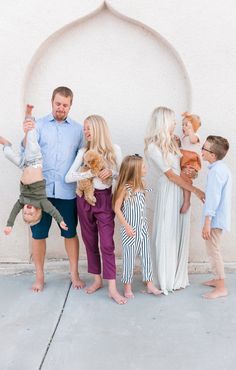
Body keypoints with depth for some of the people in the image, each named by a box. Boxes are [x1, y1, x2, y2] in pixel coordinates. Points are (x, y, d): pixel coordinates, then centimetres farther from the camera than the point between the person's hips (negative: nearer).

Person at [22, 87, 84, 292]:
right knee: (38, 234, 8)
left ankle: (74, 274, 26)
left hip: (67, 191, 1)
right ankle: (39, 276, 24)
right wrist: (27, 134, -22)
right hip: (41, 190, 0)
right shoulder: (39, 125, 3)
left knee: (70, 233, 10)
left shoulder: (78, 129, 6)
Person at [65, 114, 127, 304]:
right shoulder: (83, 152, 2)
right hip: (84, 198, 3)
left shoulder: (114, 150, -1)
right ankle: (97, 280, 25)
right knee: (90, 242, 10)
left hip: (104, 199, -2)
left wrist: (111, 172, -16)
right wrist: (92, 173, -17)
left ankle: (112, 288, 0)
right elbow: (68, 177, -6)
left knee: (107, 244, -5)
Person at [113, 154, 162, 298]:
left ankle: (150, 284, 23)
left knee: (146, 255, 11)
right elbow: (117, 208, -12)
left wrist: (145, 223, 13)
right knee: (129, 257, 6)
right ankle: (127, 286, 22)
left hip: (143, 228, 6)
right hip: (131, 229, -6)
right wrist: (126, 226, -15)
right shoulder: (125, 188, -16)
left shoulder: (141, 184, 1)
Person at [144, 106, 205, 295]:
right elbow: (171, 175, -13)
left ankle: (178, 277, 26)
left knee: (180, 234, 12)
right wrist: (195, 190, -11)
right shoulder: (153, 147, -13)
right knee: (167, 235, 3)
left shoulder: (172, 141, 9)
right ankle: (166, 279, 19)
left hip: (182, 191, 7)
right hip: (169, 193, -7)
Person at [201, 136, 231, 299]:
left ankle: (221, 288, 7)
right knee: (214, 250, 21)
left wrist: (207, 222, -23)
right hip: (220, 216, 10)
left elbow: (213, 198, -24)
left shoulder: (216, 171, -21)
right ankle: (217, 279, 34)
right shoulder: (222, 167, 11)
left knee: (213, 250, -1)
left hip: (215, 218, -10)